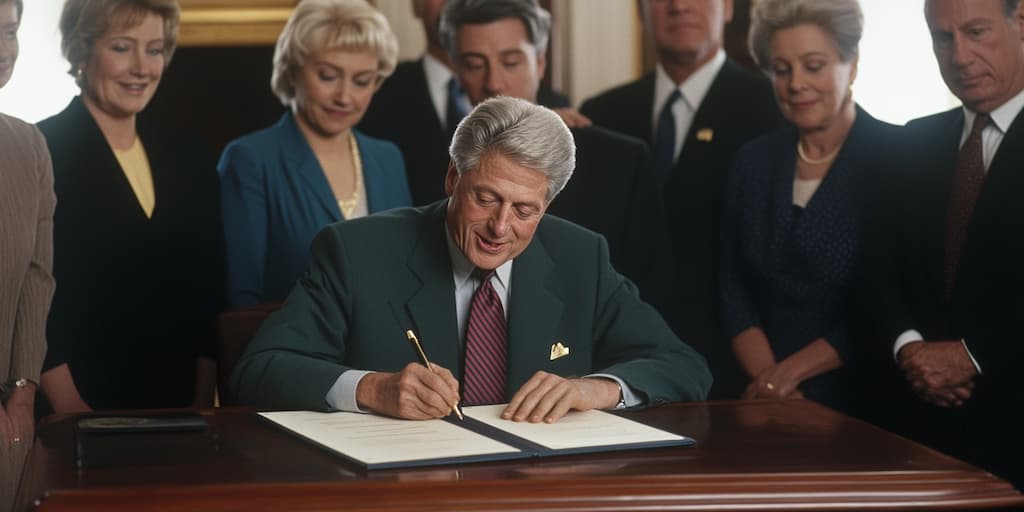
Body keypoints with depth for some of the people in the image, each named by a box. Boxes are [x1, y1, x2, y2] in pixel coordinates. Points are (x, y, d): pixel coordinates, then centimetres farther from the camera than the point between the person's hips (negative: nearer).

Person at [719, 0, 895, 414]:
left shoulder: (894, 158, -4)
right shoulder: (754, 161, 11)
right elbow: (732, 286, 9)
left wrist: (790, 371, -8)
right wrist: (766, 380, -5)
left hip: (856, 396, -3)